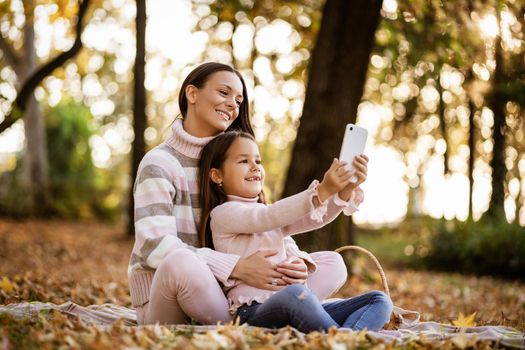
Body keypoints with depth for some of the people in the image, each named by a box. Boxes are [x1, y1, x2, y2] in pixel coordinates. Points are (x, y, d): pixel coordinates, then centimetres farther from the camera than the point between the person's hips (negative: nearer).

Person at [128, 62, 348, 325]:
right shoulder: (160, 163, -8)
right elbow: (156, 247, -22)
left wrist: (297, 260, -17)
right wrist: (238, 268, -31)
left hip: (227, 293, 6)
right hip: (164, 301, -6)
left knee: (333, 264, -5)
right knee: (182, 263, -40)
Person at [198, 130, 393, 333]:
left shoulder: (271, 215, 27)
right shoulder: (224, 212, 3)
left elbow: (316, 218, 10)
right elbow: (271, 216, -16)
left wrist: (346, 190, -8)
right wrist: (323, 190, -26)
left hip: (293, 310, 8)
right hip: (252, 313, -8)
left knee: (379, 300, -7)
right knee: (295, 294, -41)